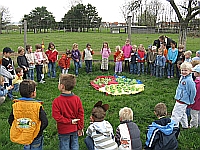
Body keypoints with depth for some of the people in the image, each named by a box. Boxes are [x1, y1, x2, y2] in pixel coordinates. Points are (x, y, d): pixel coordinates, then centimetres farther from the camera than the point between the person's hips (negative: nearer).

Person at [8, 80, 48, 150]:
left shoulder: (16, 105, -10)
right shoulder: (37, 106, -21)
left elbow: (10, 120, -2)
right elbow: (45, 122, -20)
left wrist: (19, 130, 9)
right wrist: (37, 131, -4)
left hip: (20, 136, 4)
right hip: (35, 138, -4)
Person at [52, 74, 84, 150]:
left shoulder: (56, 101, -21)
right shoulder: (77, 99, -11)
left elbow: (57, 116, -21)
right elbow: (81, 114, -6)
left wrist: (69, 121, -12)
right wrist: (80, 128, 3)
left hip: (63, 130, -3)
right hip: (74, 129, 3)